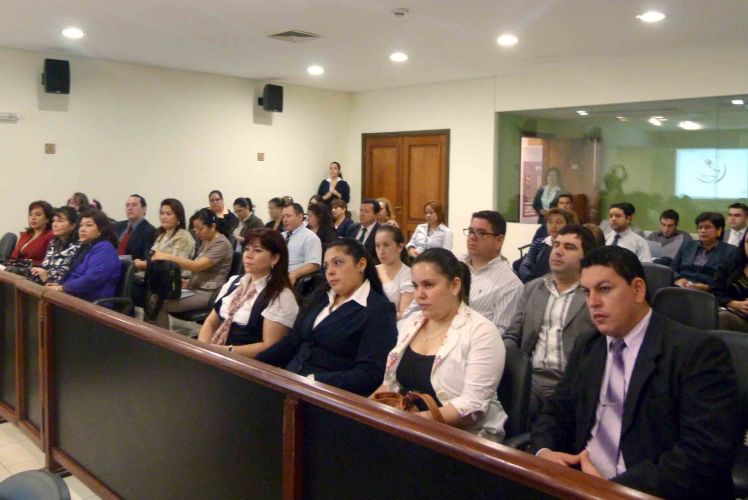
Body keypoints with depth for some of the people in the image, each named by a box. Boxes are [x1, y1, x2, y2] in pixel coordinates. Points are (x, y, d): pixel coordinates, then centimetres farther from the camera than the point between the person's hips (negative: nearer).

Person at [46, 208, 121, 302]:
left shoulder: (104, 249, -10)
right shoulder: (86, 246, 21)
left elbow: (91, 279, -22)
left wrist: (62, 288, -15)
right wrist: (59, 284, 7)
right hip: (77, 297, 9)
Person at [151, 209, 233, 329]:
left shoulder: (221, 244, -14)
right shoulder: (206, 242, 15)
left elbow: (197, 266, -24)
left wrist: (168, 257, -25)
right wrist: (189, 281, 2)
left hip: (208, 293, -9)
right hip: (195, 288, 9)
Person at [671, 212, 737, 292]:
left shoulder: (731, 251, 10)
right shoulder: (687, 245, 21)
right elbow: (672, 269, 17)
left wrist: (708, 288, -13)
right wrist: (678, 279, -5)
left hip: (708, 293, -3)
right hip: (680, 288, 3)